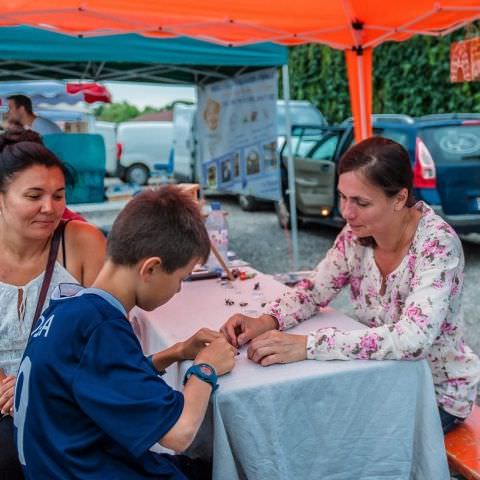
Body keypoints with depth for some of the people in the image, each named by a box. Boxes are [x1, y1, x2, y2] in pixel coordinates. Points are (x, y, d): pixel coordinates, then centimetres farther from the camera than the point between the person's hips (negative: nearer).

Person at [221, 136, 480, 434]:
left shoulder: (437, 244, -27)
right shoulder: (358, 232, -10)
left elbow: (412, 339, -39)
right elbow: (314, 291, -2)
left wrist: (306, 345, -44)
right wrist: (266, 322, -22)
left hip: (438, 391, -5)